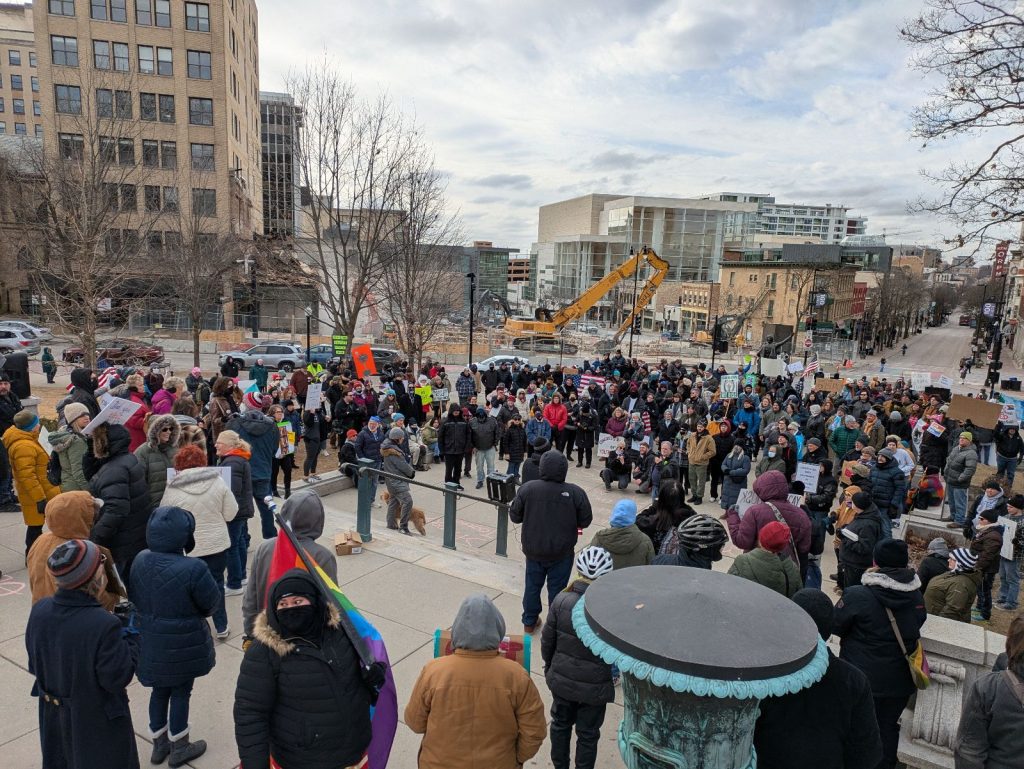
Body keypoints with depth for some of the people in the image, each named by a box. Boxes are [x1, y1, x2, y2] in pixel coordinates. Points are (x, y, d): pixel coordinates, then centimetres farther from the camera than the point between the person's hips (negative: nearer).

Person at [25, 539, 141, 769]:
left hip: (54, 717, 6)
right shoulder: (104, 625, -36)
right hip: (98, 724, -6)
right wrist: (131, 636, -15)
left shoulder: (39, 611, -15)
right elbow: (118, 678, -25)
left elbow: (34, 664, 1)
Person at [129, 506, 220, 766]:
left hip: (150, 643, 6)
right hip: (182, 646, -6)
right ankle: (179, 747, 30)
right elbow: (212, 602, -16)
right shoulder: (193, 568, -29)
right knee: (181, 692, 14)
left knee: (160, 690, 23)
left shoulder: (141, 560, -10)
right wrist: (192, 611, 6)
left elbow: (132, 596, 4)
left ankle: (159, 744, 40)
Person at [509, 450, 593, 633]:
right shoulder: (575, 493, -18)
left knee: (532, 585, 20)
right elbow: (585, 521, -7)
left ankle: (529, 622, 34)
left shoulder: (527, 489, -16)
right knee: (557, 589, 14)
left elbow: (514, 516, -6)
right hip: (562, 553, -1)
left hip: (533, 550, 2)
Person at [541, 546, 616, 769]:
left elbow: (547, 640, -6)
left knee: (561, 724, 26)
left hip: (561, 679, 3)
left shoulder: (561, 600, -18)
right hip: (595, 686, -3)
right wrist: (613, 674, 9)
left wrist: (549, 666, 12)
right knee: (588, 733, 19)